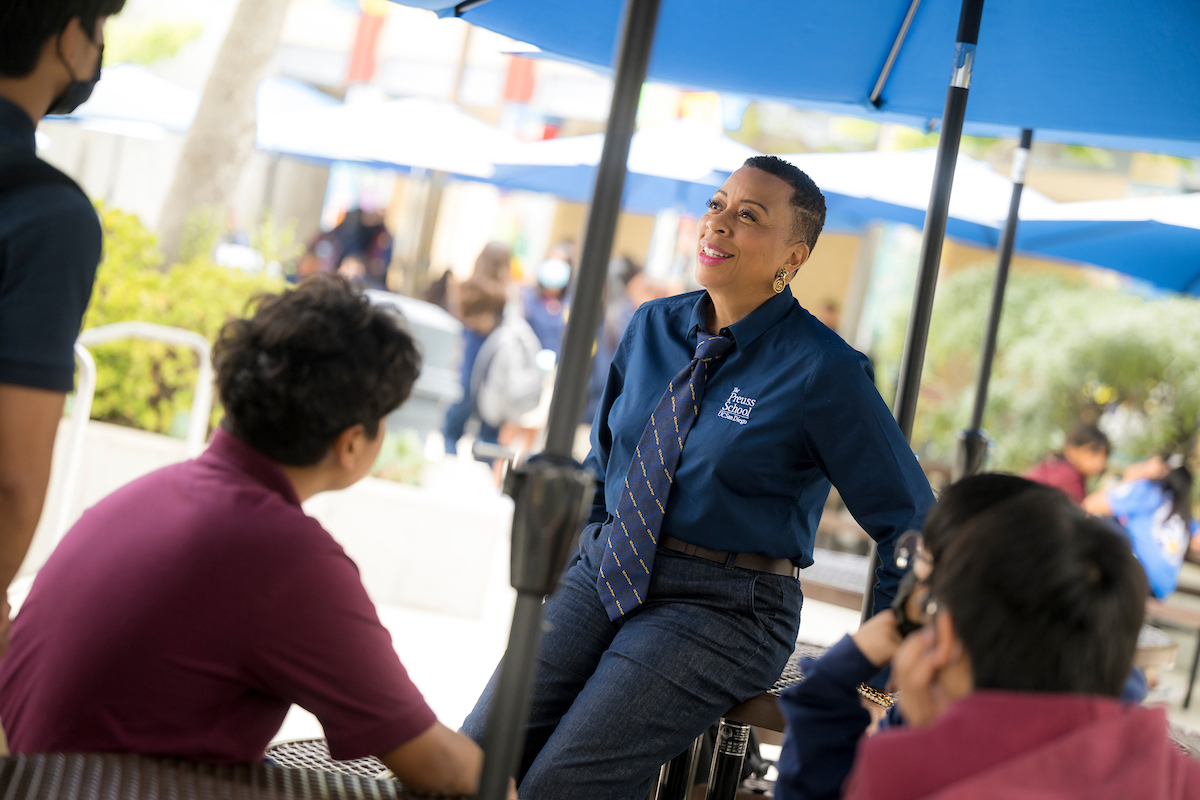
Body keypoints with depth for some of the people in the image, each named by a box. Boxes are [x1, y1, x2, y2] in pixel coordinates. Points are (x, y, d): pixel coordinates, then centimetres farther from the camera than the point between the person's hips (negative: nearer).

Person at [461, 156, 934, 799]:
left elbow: (909, 522, -4)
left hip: (723, 607, -5)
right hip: (605, 573, 5)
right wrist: (589, 544, 12)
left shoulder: (824, 371, -11)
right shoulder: (652, 327, 7)